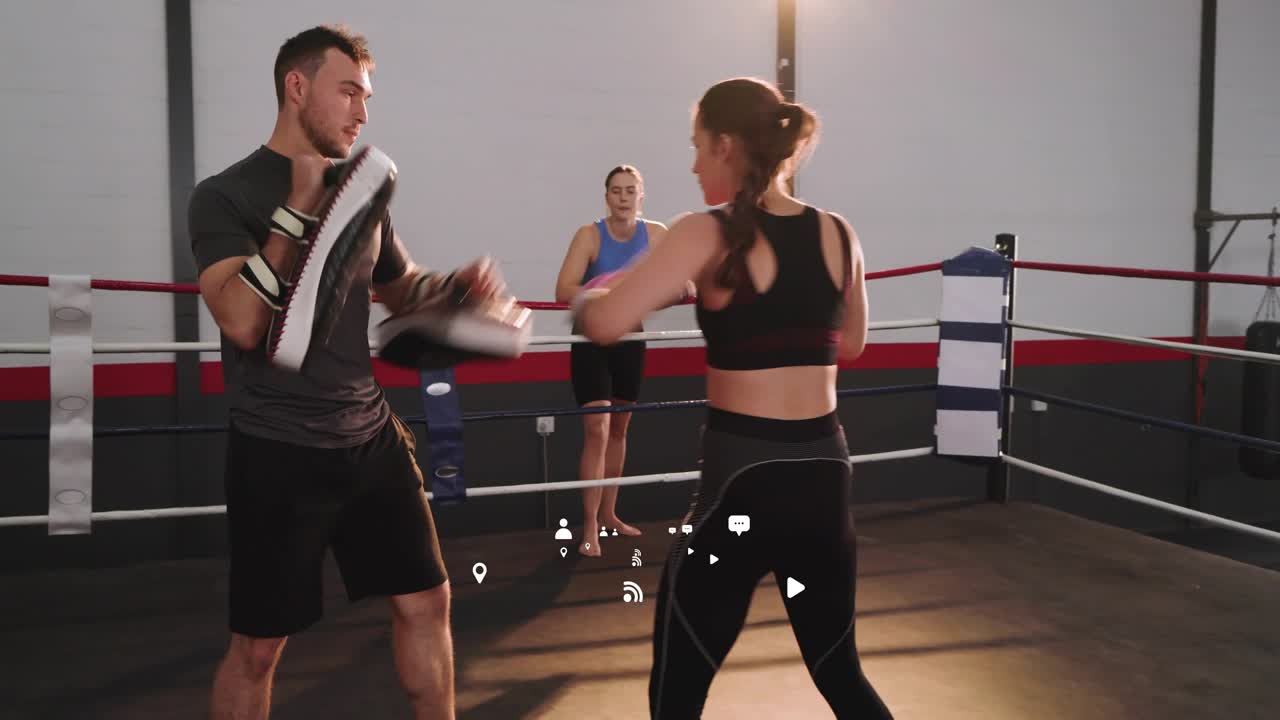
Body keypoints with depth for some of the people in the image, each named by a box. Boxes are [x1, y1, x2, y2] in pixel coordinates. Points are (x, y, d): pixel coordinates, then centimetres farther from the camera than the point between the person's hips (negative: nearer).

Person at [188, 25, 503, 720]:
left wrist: (457, 283, 2)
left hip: (372, 438, 6)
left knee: (426, 600, 11)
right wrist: (301, 206, -23)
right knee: (259, 643, 6)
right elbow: (243, 323, -25)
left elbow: (401, 287, 23)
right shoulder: (224, 195, -9)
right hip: (279, 452, -5)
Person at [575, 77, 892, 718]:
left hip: (741, 479, -5)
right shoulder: (839, 235, 5)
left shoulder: (708, 235, -11)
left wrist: (587, 295, 2)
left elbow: (603, 324, -20)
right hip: (822, 475, 6)